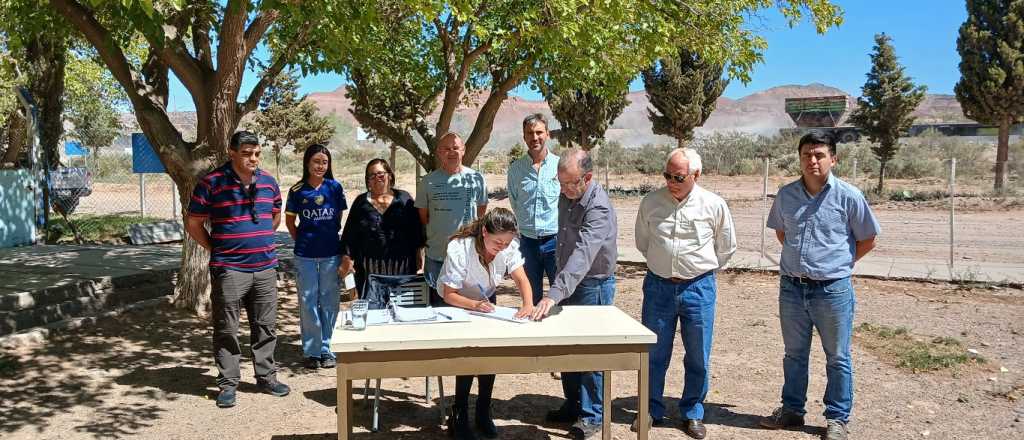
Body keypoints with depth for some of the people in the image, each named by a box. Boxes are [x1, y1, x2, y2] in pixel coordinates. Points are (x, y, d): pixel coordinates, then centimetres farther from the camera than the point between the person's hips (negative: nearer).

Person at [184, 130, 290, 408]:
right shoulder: (212, 183, -7)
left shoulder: (268, 182, 8)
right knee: (227, 331, 3)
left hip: (265, 268, 5)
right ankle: (228, 383, 14)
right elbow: (194, 224, -1)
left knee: (265, 327, 12)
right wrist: (216, 250, -1)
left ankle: (267, 377, 24)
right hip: (228, 270, -5)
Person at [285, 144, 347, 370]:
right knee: (308, 302, 5)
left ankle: (326, 349, 18)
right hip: (305, 255, 0)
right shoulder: (297, 191, 0)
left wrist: (332, 236, 9)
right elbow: (290, 220, 11)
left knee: (329, 301, 7)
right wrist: (300, 240, 4)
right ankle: (312, 351, 15)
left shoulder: (335, 187, -1)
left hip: (331, 252, 0)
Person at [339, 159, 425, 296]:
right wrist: (347, 259, 0)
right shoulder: (361, 202, 9)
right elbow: (349, 233, 7)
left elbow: (416, 229, 7)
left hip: (401, 265, 0)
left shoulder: (404, 199, 6)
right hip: (370, 268, 0)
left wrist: (419, 254, 4)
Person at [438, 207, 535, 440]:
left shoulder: (509, 246, -20)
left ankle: (483, 412, 10)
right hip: (455, 304, -4)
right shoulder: (459, 249, -33)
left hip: (485, 301, 4)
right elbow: (449, 295, -31)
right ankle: (459, 416, -1)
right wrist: (475, 305, -48)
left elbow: (521, 279, -25)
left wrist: (528, 304, -45)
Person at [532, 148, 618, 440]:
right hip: (568, 281, 8)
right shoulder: (566, 196, 1)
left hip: (594, 284, -8)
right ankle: (572, 406, 32)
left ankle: (591, 416, 15)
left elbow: (583, 254, -38)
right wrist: (557, 289, 16)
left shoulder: (598, 207, -26)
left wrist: (554, 295, -47)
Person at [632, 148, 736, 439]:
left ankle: (693, 414, 26)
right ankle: (652, 410, 25)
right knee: (653, 354, 9)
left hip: (699, 288, -1)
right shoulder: (650, 202, -4)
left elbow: (726, 248, 8)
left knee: (698, 358, 9)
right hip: (658, 286, 1)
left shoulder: (714, 205, -7)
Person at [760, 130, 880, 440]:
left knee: (837, 358, 9)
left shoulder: (849, 196, -9)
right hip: (791, 287, 4)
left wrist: (839, 263, 2)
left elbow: (868, 240, 2)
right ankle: (792, 409, 31)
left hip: (832, 289, -3)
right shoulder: (786, 195, 2)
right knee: (794, 354, 16)